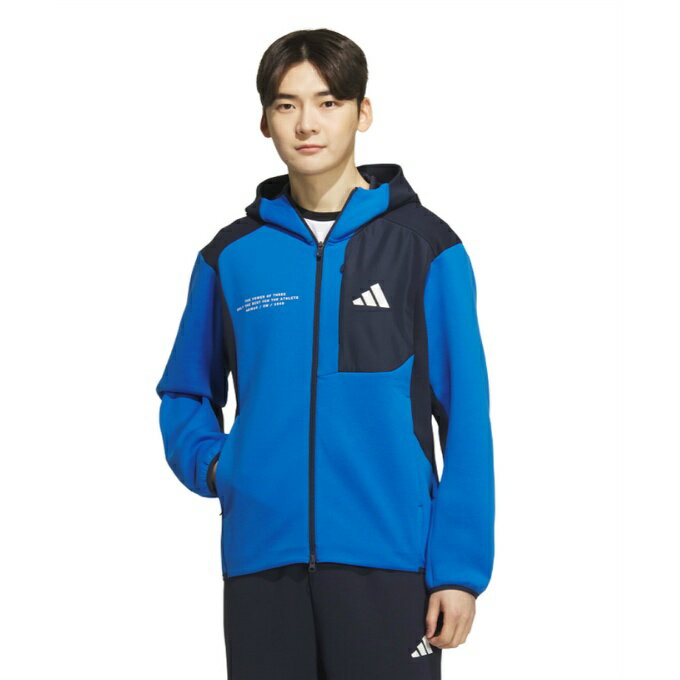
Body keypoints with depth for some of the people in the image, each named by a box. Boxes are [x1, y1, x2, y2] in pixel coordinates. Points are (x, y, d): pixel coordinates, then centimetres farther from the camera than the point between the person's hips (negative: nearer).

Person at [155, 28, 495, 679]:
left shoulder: (425, 246, 1)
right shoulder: (230, 255, 8)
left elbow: (465, 416, -2)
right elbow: (186, 392, 20)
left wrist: (460, 567, -8)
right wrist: (210, 463, 0)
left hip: (389, 560, -2)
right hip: (261, 560, 2)